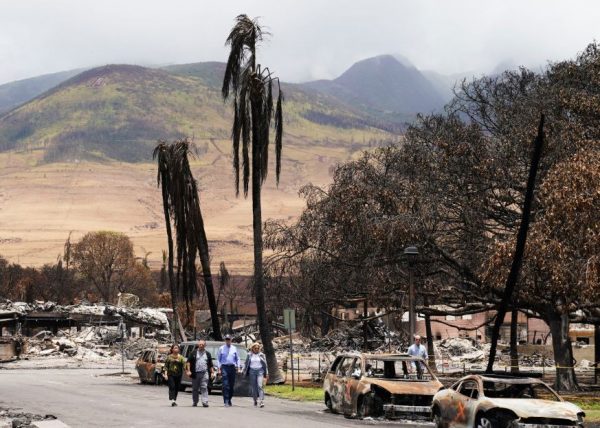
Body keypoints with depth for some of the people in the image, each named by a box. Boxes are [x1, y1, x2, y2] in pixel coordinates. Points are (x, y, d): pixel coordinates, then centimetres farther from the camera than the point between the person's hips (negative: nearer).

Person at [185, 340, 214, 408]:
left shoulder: (207, 354, 14)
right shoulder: (194, 352, 8)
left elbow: (210, 364, 15)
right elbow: (188, 362, 5)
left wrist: (212, 372, 6)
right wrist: (188, 370, -5)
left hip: (204, 373, 0)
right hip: (195, 373, 0)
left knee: (204, 387, -11)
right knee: (195, 388, 8)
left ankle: (205, 402, -17)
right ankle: (194, 402, 19)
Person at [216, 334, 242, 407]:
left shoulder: (234, 348, 12)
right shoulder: (221, 348, 8)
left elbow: (237, 358, 16)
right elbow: (218, 359, 8)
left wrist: (238, 366, 2)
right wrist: (219, 368, 0)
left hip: (232, 367, 3)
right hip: (224, 367, -3)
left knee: (232, 385, 5)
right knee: (225, 385, -12)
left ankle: (229, 400, 17)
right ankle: (226, 401, -15)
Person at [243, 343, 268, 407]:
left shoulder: (261, 355, 4)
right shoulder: (249, 355, 6)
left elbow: (265, 365, 7)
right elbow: (246, 364, 11)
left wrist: (266, 374, 5)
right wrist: (245, 372, 8)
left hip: (260, 371, -2)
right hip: (252, 371, 2)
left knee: (259, 386, -14)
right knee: (254, 387, 4)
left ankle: (262, 401, -20)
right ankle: (255, 401, 16)